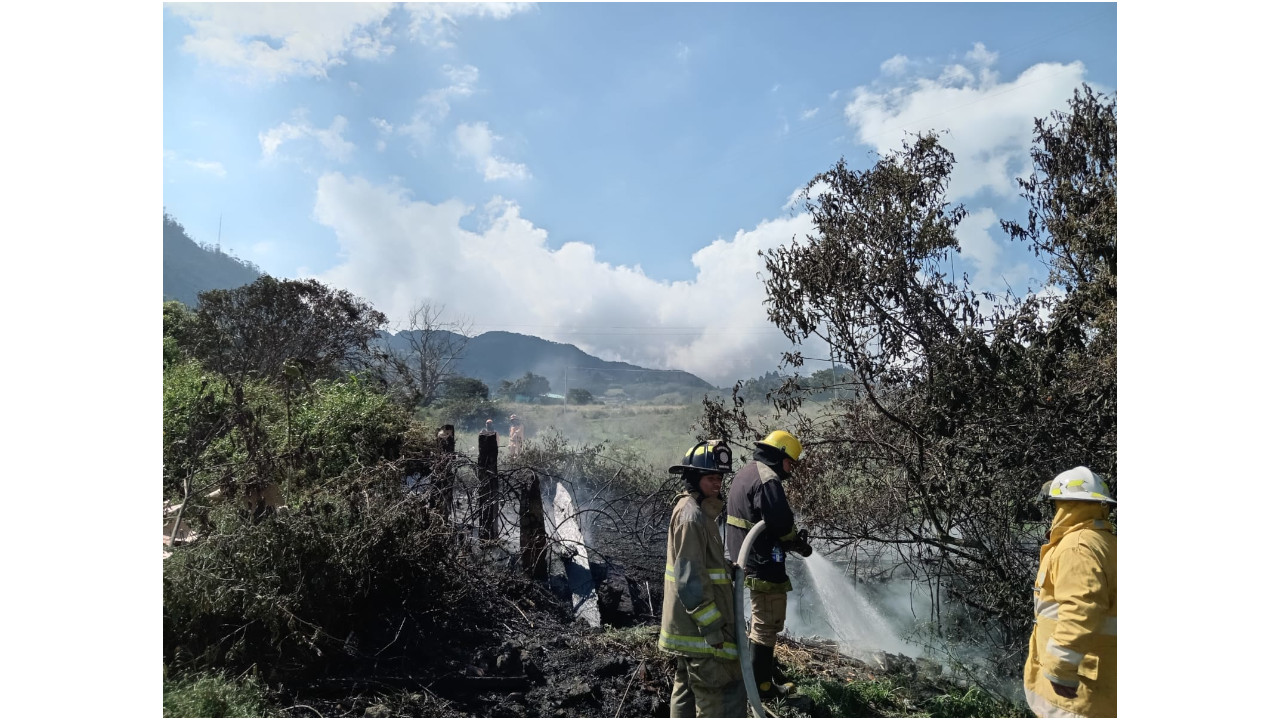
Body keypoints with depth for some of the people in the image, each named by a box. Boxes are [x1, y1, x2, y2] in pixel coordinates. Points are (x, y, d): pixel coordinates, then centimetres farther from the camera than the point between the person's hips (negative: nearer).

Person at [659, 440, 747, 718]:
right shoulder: (692, 515, -19)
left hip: (689, 624, 11)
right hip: (699, 627, -11)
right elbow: (691, 580, -23)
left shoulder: (697, 510, 13)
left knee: (688, 689, 18)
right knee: (726, 692, -5)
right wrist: (712, 627, -21)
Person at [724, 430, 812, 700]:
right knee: (767, 624, 1)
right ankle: (760, 685, 10)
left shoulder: (746, 472, 12)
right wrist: (798, 542, -5)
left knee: (763, 620, 25)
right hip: (763, 563, -10)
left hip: (744, 558, 10)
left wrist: (791, 537, 6)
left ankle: (765, 668, 39)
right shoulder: (767, 480, -20)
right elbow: (782, 523, -26)